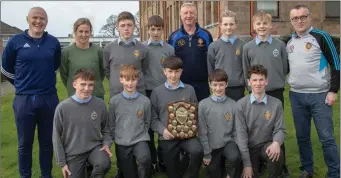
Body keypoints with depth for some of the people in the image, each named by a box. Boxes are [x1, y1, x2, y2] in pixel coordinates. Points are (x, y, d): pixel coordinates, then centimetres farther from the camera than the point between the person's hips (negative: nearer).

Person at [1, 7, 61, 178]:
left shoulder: (53, 42, 1)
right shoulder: (16, 41, -3)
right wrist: (22, 84, 13)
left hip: (49, 99, 1)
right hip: (24, 100, -1)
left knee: (47, 141, 12)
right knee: (24, 143, 9)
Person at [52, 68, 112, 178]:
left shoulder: (100, 104, -8)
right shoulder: (62, 107, -13)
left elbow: (105, 129, 8)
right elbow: (57, 137, -3)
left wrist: (107, 144, -11)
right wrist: (62, 162, -2)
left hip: (94, 147, 0)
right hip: (73, 153, 0)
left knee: (104, 163, -30)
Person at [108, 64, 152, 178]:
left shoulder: (145, 101, -5)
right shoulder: (114, 101, -5)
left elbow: (147, 123, 6)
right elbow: (111, 124, 5)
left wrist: (140, 136, 1)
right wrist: (118, 138, 3)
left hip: (140, 140, -1)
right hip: (122, 144, 1)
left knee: (145, 159, -31)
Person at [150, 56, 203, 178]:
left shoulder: (189, 90, 5)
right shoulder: (157, 92, 2)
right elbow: (153, 118, 0)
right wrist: (163, 130, -15)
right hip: (167, 137, 0)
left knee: (198, 151, -29)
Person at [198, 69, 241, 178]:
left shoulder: (233, 105, -7)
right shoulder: (203, 105, -12)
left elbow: (236, 130, 1)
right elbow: (202, 132, -8)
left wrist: (234, 147, -6)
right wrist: (206, 153, -7)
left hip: (228, 142, 0)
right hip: (212, 146, 0)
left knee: (235, 157, -30)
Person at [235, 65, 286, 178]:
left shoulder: (276, 104, -6)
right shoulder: (241, 105, -10)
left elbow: (280, 129, -3)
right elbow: (241, 134, -11)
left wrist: (276, 143, -28)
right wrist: (247, 164, -15)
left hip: (267, 145, 1)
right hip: (249, 148, 0)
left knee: (277, 153, -32)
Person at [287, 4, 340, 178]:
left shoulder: (321, 36, -7)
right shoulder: (289, 41, 9)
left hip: (319, 95, -5)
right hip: (296, 95, 5)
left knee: (326, 137, -1)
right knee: (302, 136, 12)